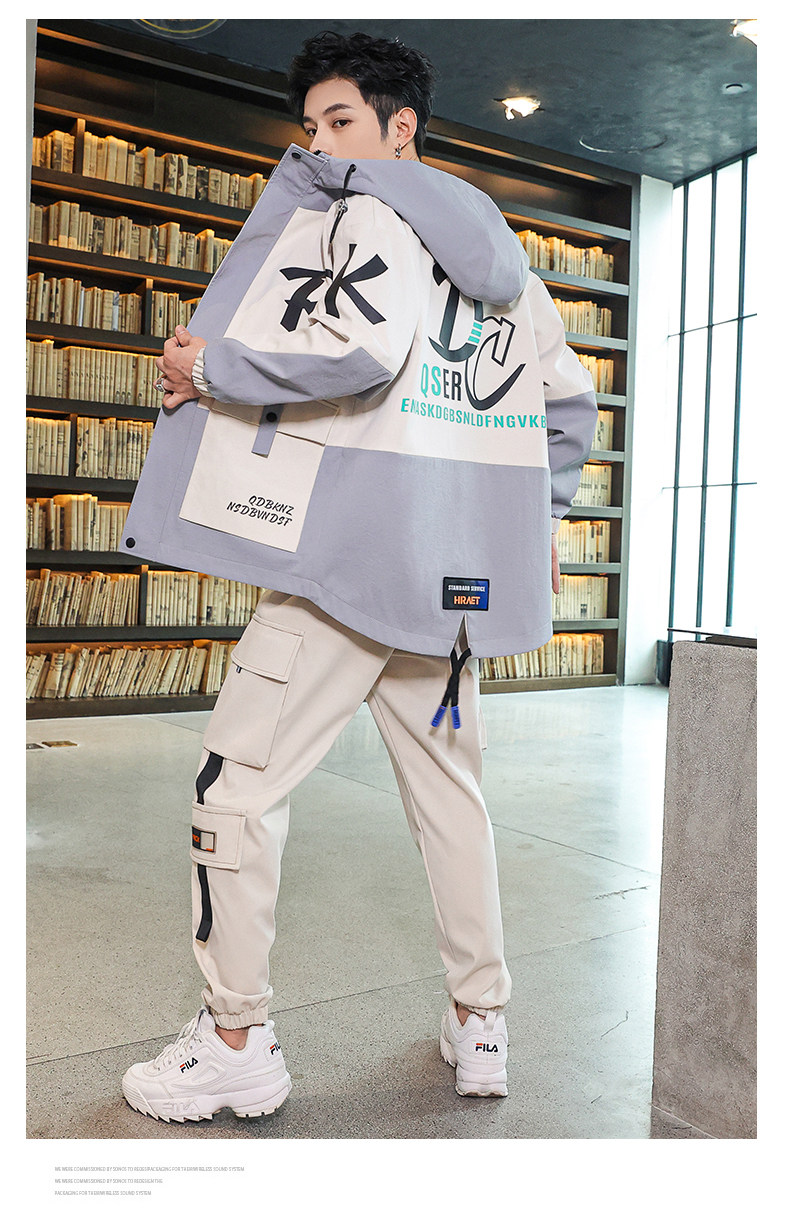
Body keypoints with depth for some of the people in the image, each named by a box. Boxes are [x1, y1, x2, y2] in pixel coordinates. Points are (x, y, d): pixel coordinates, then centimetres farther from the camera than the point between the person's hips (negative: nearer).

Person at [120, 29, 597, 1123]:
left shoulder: (373, 215, -2)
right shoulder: (498, 252, 21)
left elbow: (365, 345, -23)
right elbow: (571, 397, 23)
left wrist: (213, 366, -12)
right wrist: (545, 511, 31)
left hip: (351, 550, -8)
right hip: (453, 568, 9)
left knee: (237, 785, 1)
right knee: (448, 786, 15)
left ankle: (237, 1045, 10)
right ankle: (481, 1023, 25)